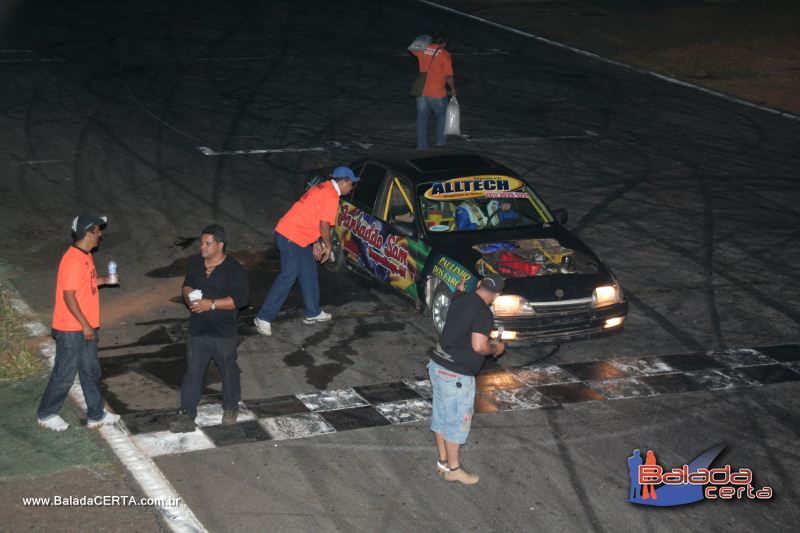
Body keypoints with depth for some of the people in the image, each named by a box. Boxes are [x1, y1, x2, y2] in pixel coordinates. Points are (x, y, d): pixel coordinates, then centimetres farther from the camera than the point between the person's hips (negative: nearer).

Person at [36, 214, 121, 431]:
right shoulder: (73, 260, -23)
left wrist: (102, 280, 9)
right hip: (71, 329, -9)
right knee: (65, 373, 3)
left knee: (91, 370, 16)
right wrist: (85, 325, -21)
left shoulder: (85, 256, 7)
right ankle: (46, 415, 19)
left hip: (85, 327, 9)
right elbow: (68, 295, -24)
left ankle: (96, 415, 26)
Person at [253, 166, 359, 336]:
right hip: (291, 237, -10)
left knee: (309, 274, 17)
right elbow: (324, 224, -18)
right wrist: (328, 246, -3)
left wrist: (316, 243, 20)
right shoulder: (331, 196, -14)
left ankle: (312, 313, 26)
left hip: (300, 238, 10)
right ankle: (264, 318, -7)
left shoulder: (323, 187, 17)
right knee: (288, 277, -9)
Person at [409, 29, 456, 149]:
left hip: (422, 92, 4)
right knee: (442, 116, 19)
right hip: (438, 94, -4)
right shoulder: (445, 55, -13)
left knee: (422, 118, 13)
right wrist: (453, 89, 1)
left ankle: (421, 145, 15)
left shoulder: (423, 50, 1)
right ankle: (440, 141, 22)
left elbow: (411, 49, 25)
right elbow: (449, 76, -15)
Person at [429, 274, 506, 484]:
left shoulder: (459, 300, 6)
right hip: (456, 376, -8)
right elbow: (479, 346, -27)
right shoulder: (483, 313, -20)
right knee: (457, 422, 6)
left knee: (441, 416, 18)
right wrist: (496, 348, -7)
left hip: (437, 365, 8)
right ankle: (453, 469, 16)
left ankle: (443, 462, 30)